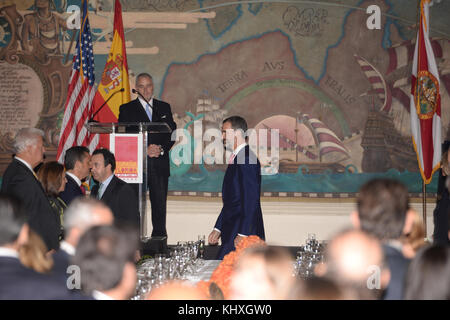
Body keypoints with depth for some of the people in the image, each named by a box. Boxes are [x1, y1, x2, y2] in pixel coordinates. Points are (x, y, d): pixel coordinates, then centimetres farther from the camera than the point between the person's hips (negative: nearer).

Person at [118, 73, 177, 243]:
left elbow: (172, 133, 10)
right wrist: (145, 150, -10)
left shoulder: (164, 107, 15)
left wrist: (161, 149, -8)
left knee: (159, 203, 1)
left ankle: (159, 236, 8)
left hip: (160, 164, 2)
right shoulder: (127, 109, 7)